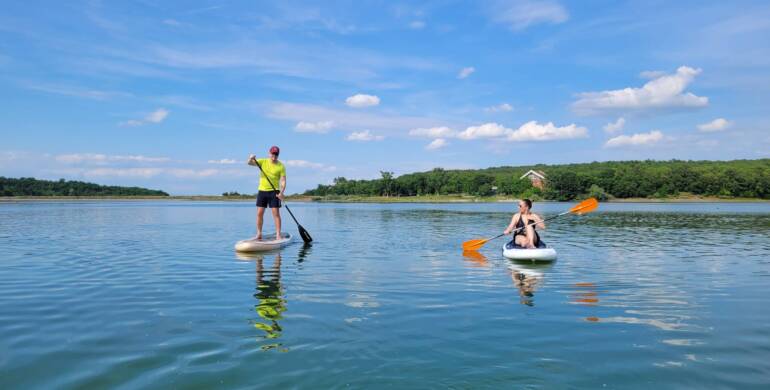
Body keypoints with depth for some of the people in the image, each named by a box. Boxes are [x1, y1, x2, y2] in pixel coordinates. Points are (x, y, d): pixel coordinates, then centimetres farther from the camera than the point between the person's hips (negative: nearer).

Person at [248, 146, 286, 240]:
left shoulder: (281, 166, -4)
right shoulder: (263, 162, 3)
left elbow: (283, 181, -8)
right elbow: (249, 163, -6)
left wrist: (281, 192, -23)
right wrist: (251, 158, -29)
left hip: (274, 192, -2)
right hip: (262, 191, 2)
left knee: (276, 213, -6)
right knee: (259, 213, 3)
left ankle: (278, 235, -3)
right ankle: (259, 234, 12)